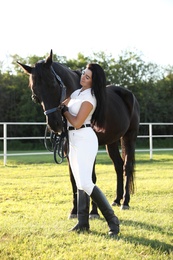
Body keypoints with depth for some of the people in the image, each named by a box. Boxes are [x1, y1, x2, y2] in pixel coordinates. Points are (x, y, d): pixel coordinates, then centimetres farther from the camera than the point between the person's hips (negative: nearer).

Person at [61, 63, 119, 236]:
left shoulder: (89, 98, -16)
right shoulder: (77, 92, 12)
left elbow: (77, 123, -18)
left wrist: (64, 110, -4)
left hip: (84, 139, -10)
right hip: (73, 140, 10)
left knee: (85, 183, -18)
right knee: (79, 183, 9)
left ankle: (112, 220, -13)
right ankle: (83, 223, 12)